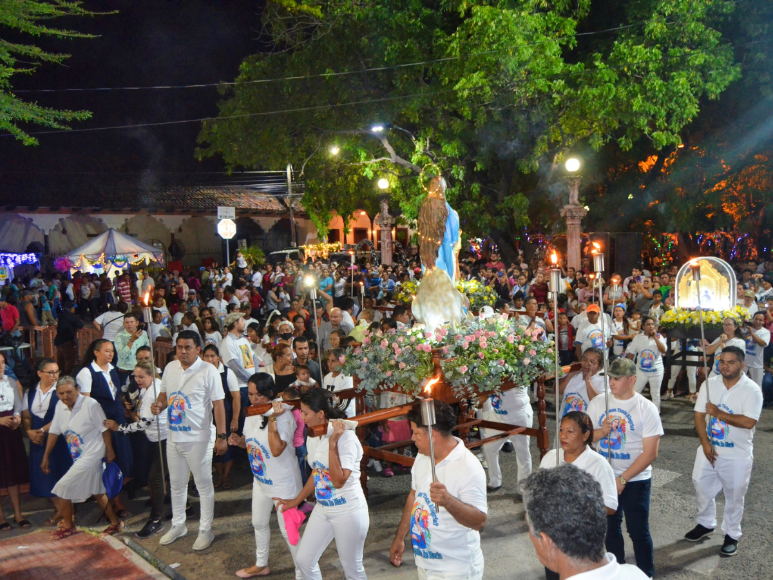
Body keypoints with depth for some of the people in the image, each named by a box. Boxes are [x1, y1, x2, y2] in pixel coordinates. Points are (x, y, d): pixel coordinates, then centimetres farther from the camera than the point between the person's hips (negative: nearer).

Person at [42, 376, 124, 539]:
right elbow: (54, 432, 7)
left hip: (91, 456, -7)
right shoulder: (60, 406, 0)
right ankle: (115, 522, 27)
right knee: (97, 492, 15)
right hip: (78, 458, 7)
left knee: (63, 488, -5)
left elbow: (104, 429, -13)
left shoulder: (90, 405, -19)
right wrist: (45, 456, 10)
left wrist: (109, 451, -8)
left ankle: (67, 526, 15)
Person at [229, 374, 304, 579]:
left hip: (283, 483, -8)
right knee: (259, 523, 24)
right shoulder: (251, 412, -2)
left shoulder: (284, 415, -25)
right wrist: (238, 440, -9)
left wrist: (272, 418, -36)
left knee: (288, 531, 1)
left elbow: (276, 450, -35)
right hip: (260, 480, 8)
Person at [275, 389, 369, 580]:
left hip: (349, 511, -7)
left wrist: (332, 443, -31)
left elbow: (339, 481, -29)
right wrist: (296, 501, 23)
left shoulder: (346, 438, -22)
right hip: (322, 509, 8)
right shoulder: (313, 437, 2)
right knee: (303, 560, 11)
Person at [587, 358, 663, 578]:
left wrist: (623, 479, -18)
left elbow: (650, 453, -15)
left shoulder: (647, 409, -13)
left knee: (638, 531, 4)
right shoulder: (598, 403, -2)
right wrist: (600, 432, -19)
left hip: (635, 480, -3)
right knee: (610, 527, 15)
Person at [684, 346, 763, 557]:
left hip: (737, 455, -4)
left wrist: (719, 413, -24)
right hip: (709, 449, 4)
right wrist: (705, 443, -12)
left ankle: (732, 535, 29)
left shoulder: (752, 390, -17)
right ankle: (705, 524, 39)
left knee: (734, 496, 10)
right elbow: (699, 415, -4)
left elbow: (749, 422, -26)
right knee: (702, 487, 16)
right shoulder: (709, 384, -4)